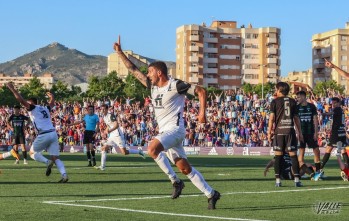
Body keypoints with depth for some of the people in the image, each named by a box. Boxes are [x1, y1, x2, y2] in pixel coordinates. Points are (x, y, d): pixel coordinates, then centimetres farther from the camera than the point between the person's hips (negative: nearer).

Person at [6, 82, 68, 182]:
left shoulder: (32, 108, 5)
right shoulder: (45, 109, 22)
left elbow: (21, 100, -5)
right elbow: (52, 103, 44)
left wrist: (12, 88, 2)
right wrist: (51, 96, 65)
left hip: (43, 135, -6)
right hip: (53, 133, 6)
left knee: (33, 153, 13)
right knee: (55, 158, 4)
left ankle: (47, 162, -13)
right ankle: (64, 175, -17)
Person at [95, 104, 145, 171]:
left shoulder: (111, 115, -14)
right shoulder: (104, 117, 13)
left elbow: (116, 125, -25)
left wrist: (109, 130, -36)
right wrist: (106, 130, 13)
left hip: (118, 135, -9)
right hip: (111, 136, 9)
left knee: (124, 152, -10)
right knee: (103, 149, -2)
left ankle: (139, 151, 11)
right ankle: (102, 166, -2)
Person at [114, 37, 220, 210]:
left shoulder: (175, 85, -11)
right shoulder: (153, 86, 11)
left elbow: (201, 91, -8)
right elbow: (133, 70, 15)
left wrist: (202, 113, -14)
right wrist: (120, 53, 10)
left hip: (175, 129, -8)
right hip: (164, 131, 8)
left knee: (152, 149, -29)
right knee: (185, 168, 5)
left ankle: (175, 181, -16)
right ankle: (211, 194, 12)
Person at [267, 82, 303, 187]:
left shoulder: (275, 101, 1)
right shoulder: (292, 101, 9)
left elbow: (272, 118, -4)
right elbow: (296, 118, 10)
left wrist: (269, 132, 0)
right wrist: (299, 132, 15)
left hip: (279, 131, -1)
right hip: (290, 131, 1)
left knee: (278, 156, 3)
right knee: (293, 155, 1)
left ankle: (278, 180, 1)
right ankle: (297, 179, -4)